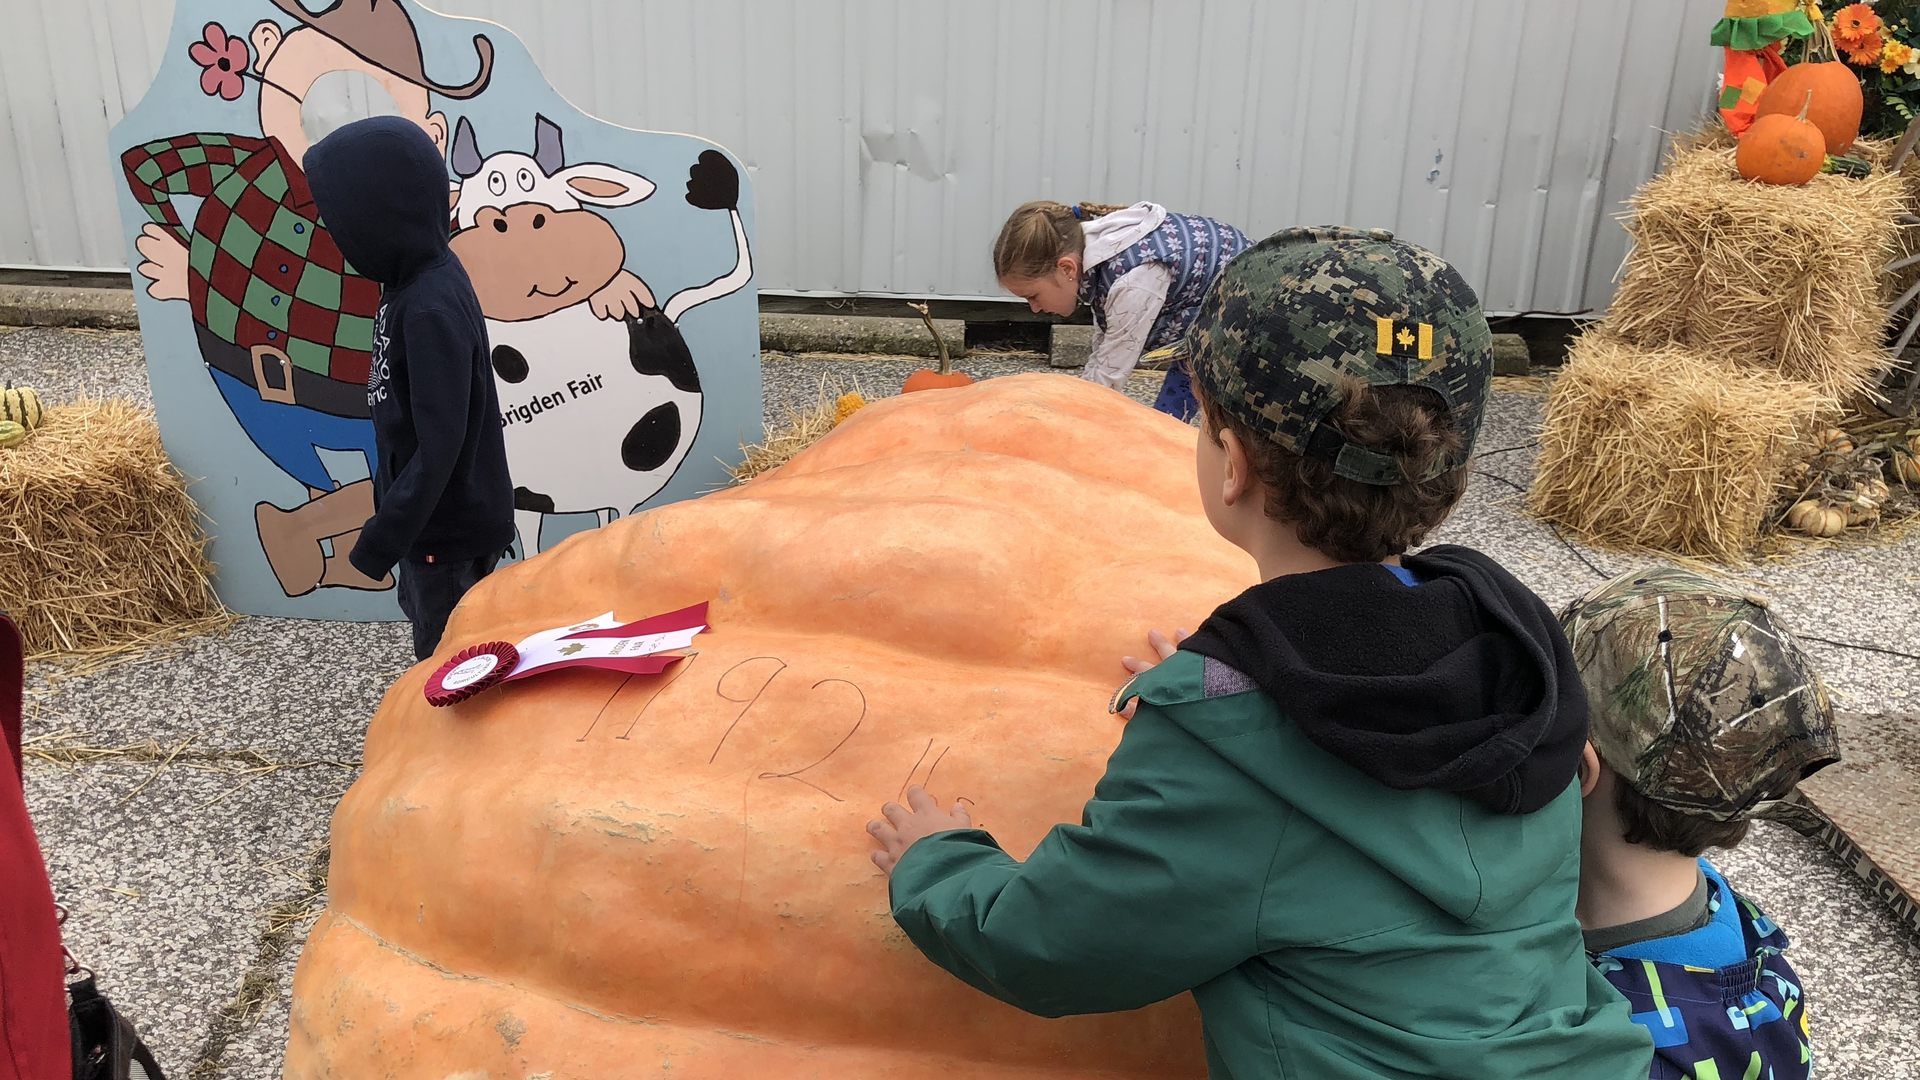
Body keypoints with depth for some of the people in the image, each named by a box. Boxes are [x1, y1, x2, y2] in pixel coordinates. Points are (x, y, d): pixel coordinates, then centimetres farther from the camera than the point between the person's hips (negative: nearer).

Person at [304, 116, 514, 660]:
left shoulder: (431, 308, -28)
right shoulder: (418, 277, 1)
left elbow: (440, 447, -27)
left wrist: (382, 538, -23)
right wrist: (392, 518, 19)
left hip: (449, 525, -9)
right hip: (435, 516, 9)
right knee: (438, 646, 24)